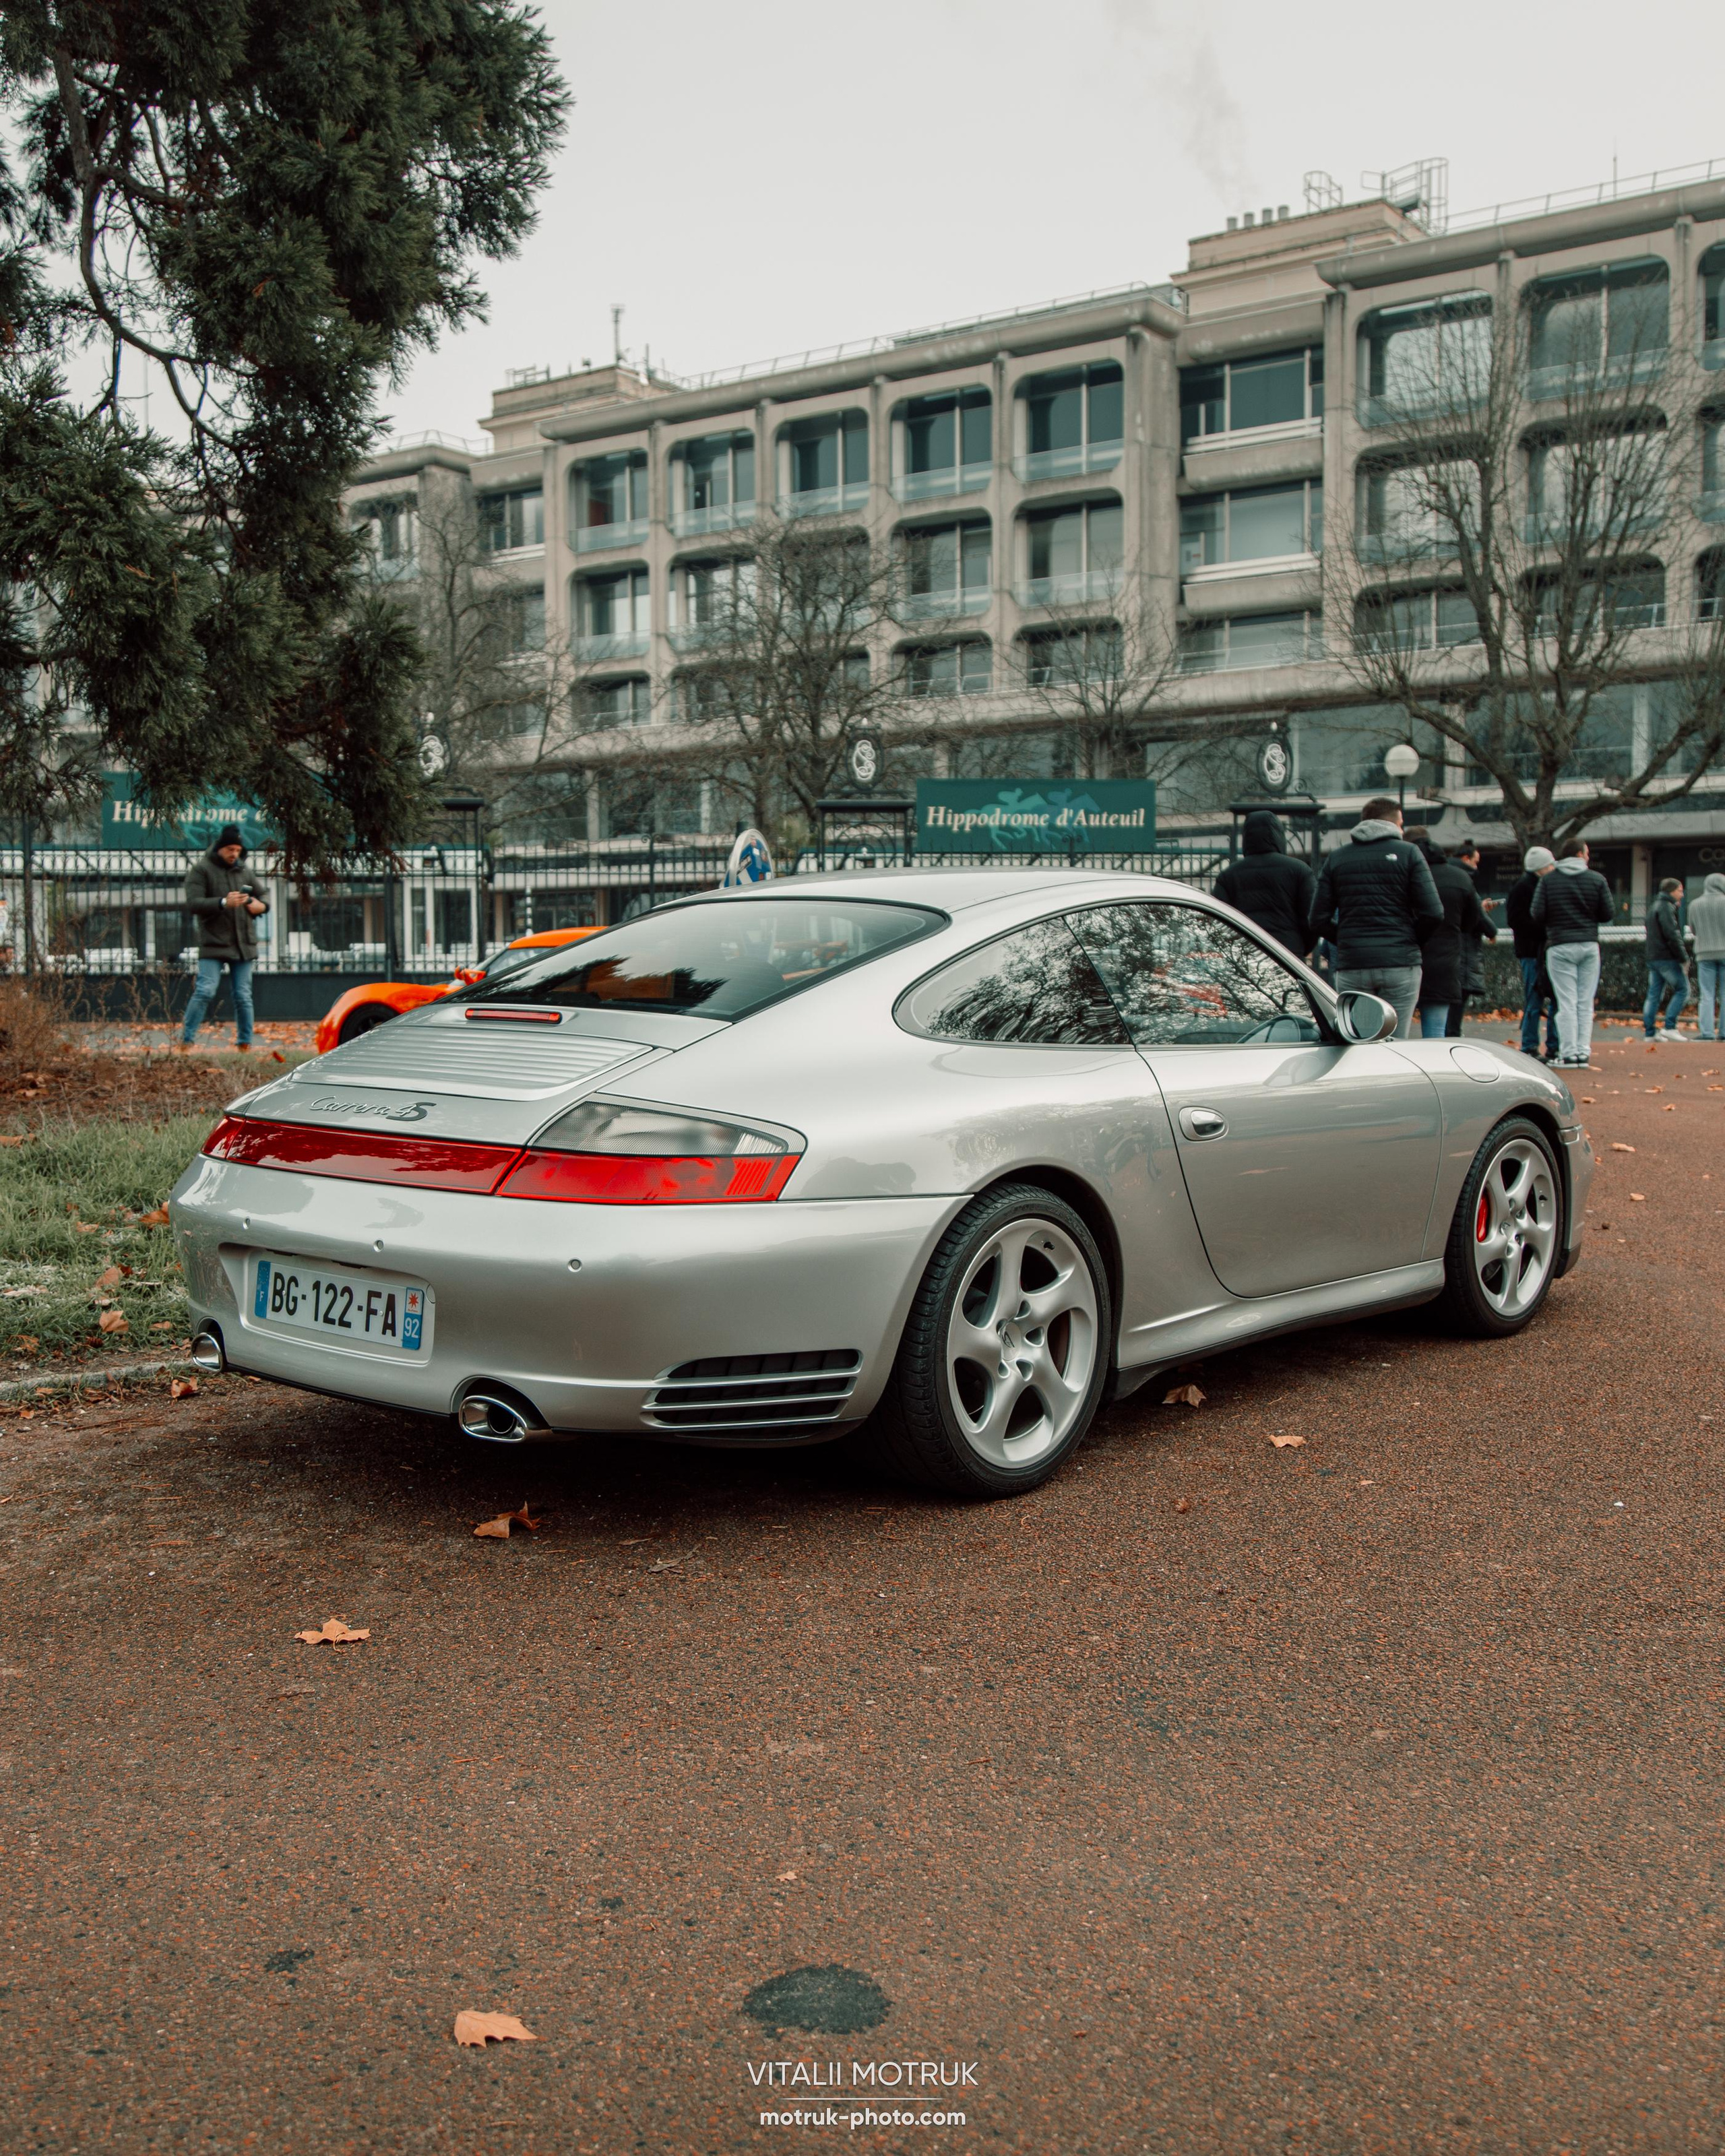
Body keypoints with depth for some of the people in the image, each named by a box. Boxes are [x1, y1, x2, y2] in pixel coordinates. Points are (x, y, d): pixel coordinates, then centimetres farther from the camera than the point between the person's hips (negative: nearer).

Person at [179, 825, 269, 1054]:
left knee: (243, 996, 6)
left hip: (244, 945, 5)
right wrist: (223, 903, -27)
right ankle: (185, 1043, -6)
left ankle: (245, 1045, 11)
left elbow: (263, 897, 25)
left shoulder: (243, 872, 14)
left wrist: (260, 905, 1)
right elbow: (193, 904, -13)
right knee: (205, 992, -13)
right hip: (213, 944, -5)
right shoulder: (201, 870, -2)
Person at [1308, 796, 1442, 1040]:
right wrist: (1408, 939, 11)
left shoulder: (1337, 858, 10)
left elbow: (1319, 920, 3)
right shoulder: (1408, 853, 3)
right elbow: (1433, 913, -5)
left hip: (1351, 966, 2)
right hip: (1400, 964, -2)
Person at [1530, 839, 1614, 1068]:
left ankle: (1568, 1055, -6)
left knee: (1567, 1003, -2)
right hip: (1589, 946, 1)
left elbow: (1536, 914, -6)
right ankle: (1583, 1053, 3)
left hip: (1560, 947, -1)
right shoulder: (1597, 879, 2)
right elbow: (1608, 913, 2)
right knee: (1586, 1003, 6)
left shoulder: (1548, 880, -1)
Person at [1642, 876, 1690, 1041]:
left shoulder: (1653, 907, 20)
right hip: (1667, 958, -9)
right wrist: (1684, 958, -14)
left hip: (1652, 958, 9)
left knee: (1654, 995, 8)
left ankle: (1650, 1032, 6)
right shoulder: (1666, 907, -11)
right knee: (1683, 990, -4)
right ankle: (1669, 1027, -10)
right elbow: (1673, 935, -18)